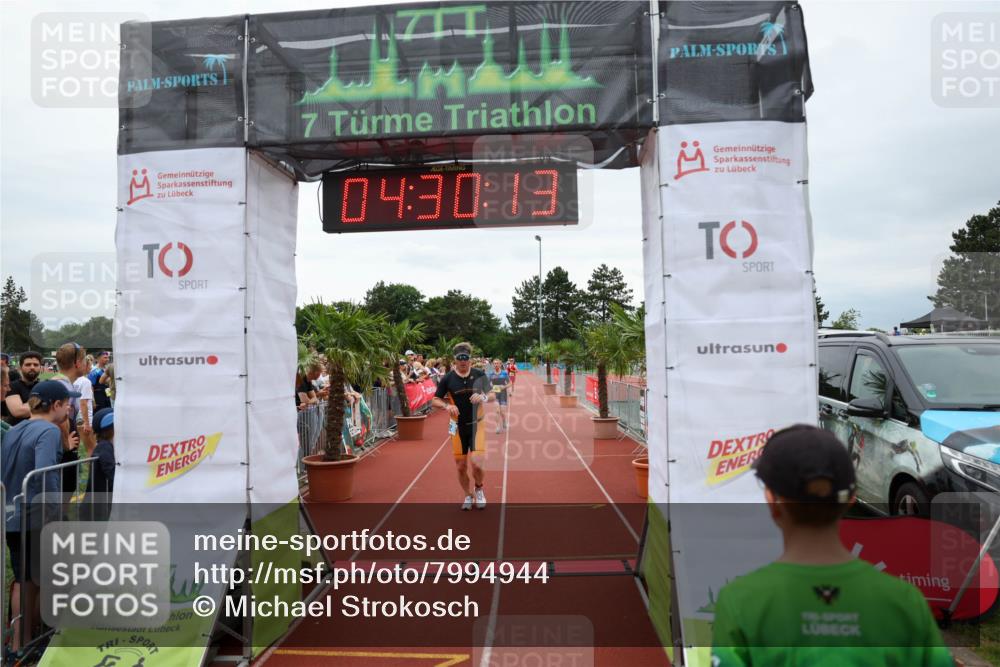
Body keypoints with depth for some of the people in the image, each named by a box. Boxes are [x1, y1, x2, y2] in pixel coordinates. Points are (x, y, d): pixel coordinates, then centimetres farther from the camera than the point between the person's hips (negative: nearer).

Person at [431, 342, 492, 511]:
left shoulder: (480, 375, -2)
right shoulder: (448, 378, -2)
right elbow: (435, 400, 3)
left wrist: (483, 397, -19)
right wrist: (447, 406, -18)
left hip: (477, 425, -1)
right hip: (458, 427, 1)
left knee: (476, 464, -14)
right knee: (461, 467, 7)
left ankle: (479, 489, 18)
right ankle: (467, 495, 33)